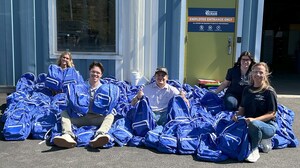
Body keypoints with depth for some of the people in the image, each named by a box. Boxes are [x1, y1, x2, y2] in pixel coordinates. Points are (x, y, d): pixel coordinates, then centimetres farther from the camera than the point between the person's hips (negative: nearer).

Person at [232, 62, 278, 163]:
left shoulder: (269, 91, -8)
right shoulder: (247, 90, 10)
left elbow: (272, 114, -12)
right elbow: (242, 108, 14)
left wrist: (254, 119, -26)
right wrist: (237, 116, -9)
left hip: (268, 125, -6)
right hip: (248, 123, 6)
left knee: (254, 124, -40)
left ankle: (254, 151, -13)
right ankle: (262, 140, 4)